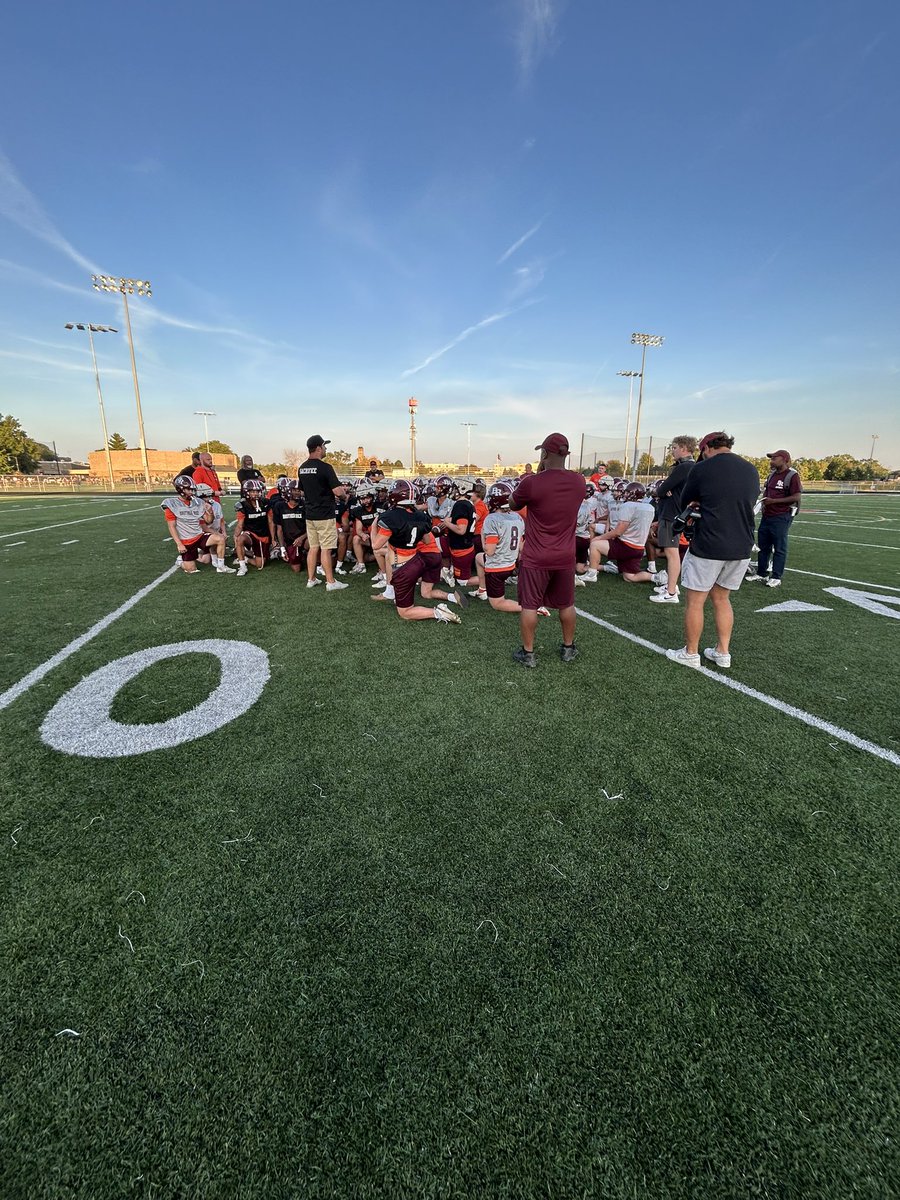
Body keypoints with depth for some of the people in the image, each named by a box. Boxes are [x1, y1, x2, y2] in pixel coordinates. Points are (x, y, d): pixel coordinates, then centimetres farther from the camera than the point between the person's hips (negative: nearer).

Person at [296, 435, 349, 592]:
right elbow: (338, 492, -20)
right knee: (326, 549, -2)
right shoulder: (325, 467, -16)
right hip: (324, 515, -7)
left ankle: (311, 579, 20)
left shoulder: (301, 468, 8)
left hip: (309, 514, 7)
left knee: (313, 548, 14)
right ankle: (331, 582, 4)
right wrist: (343, 494, 4)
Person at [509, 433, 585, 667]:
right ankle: (568, 648, 32)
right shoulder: (579, 481, -3)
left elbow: (513, 505, 3)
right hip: (565, 558, 4)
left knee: (529, 605, 8)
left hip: (535, 559, -4)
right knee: (566, 604, 18)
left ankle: (528, 653, 17)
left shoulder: (531, 483, -18)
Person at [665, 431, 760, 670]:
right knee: (721, 598, 18)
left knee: (695, 601, 6)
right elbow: (748, 504, 17)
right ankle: (723, 652, 24)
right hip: (741, 548, 6)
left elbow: (685, 501, 4)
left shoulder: (702, 468, -8)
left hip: (708, 547, -6)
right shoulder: (751, 470, 8)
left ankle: (690, 653, 15)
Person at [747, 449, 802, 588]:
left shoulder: (792, 475, -11)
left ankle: (776, 578, 7)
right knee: (763, 545, 13)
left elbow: (796, 497, -16)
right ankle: (761, 574, 24)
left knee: (779, 548, 0)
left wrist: (774, 501, -21)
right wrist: (764, 499, 6)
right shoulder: (772, 474, 14)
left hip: (781, 517, -8)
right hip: (767, 515, 8)